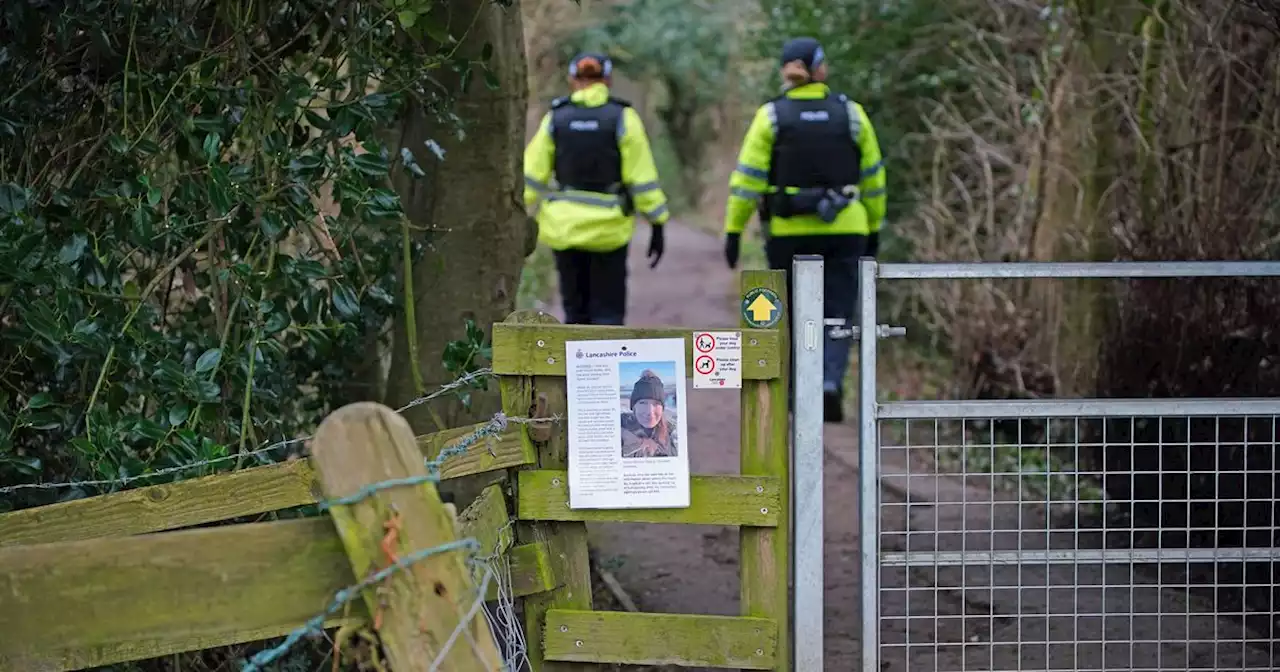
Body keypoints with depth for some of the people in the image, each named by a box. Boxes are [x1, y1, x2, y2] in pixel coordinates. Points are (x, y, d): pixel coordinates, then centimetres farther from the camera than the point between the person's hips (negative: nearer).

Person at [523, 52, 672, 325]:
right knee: (607, 313, 5)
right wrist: (657, 226, -2)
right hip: (608, 230, -2)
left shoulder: (556, 118, 1)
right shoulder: (623, 118, -5)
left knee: (576, 310, 15)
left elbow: (531, 176, -1)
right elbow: (642, 178, -8)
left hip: (564, 227, 2)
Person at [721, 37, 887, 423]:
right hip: (843, 231, 0)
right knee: (836, 315, 3)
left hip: (788, 232, 0)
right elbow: (872, 177, 6)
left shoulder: (771, 116, -4)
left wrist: (733, 230, -3)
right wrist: (874, 227, 16)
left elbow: (748, 177, -7)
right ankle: (830, 384, -20)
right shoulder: (850, 113, 1)